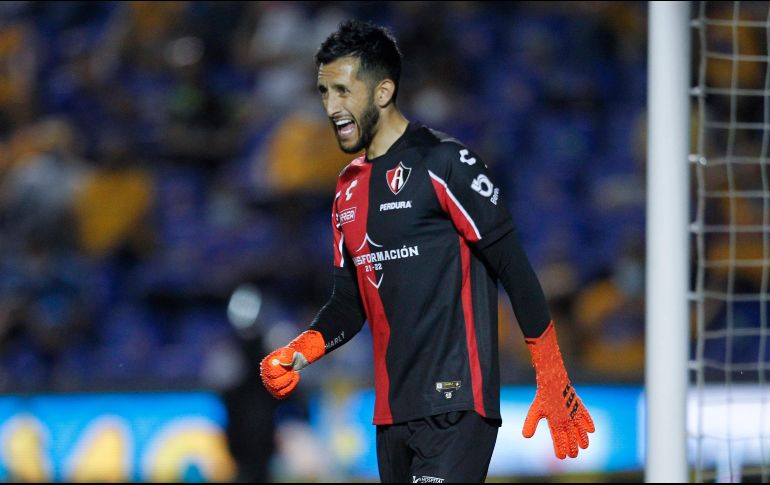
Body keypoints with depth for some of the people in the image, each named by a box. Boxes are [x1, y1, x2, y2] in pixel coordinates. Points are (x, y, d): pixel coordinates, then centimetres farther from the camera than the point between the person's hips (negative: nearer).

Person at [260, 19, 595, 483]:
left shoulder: (443, 163, -9)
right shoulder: (350, 186, 16)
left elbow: (514, 267, -10)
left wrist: (553, 384, -12)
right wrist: (299, 353, 0)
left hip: (455, 405, -8)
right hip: (393, 409, 8)